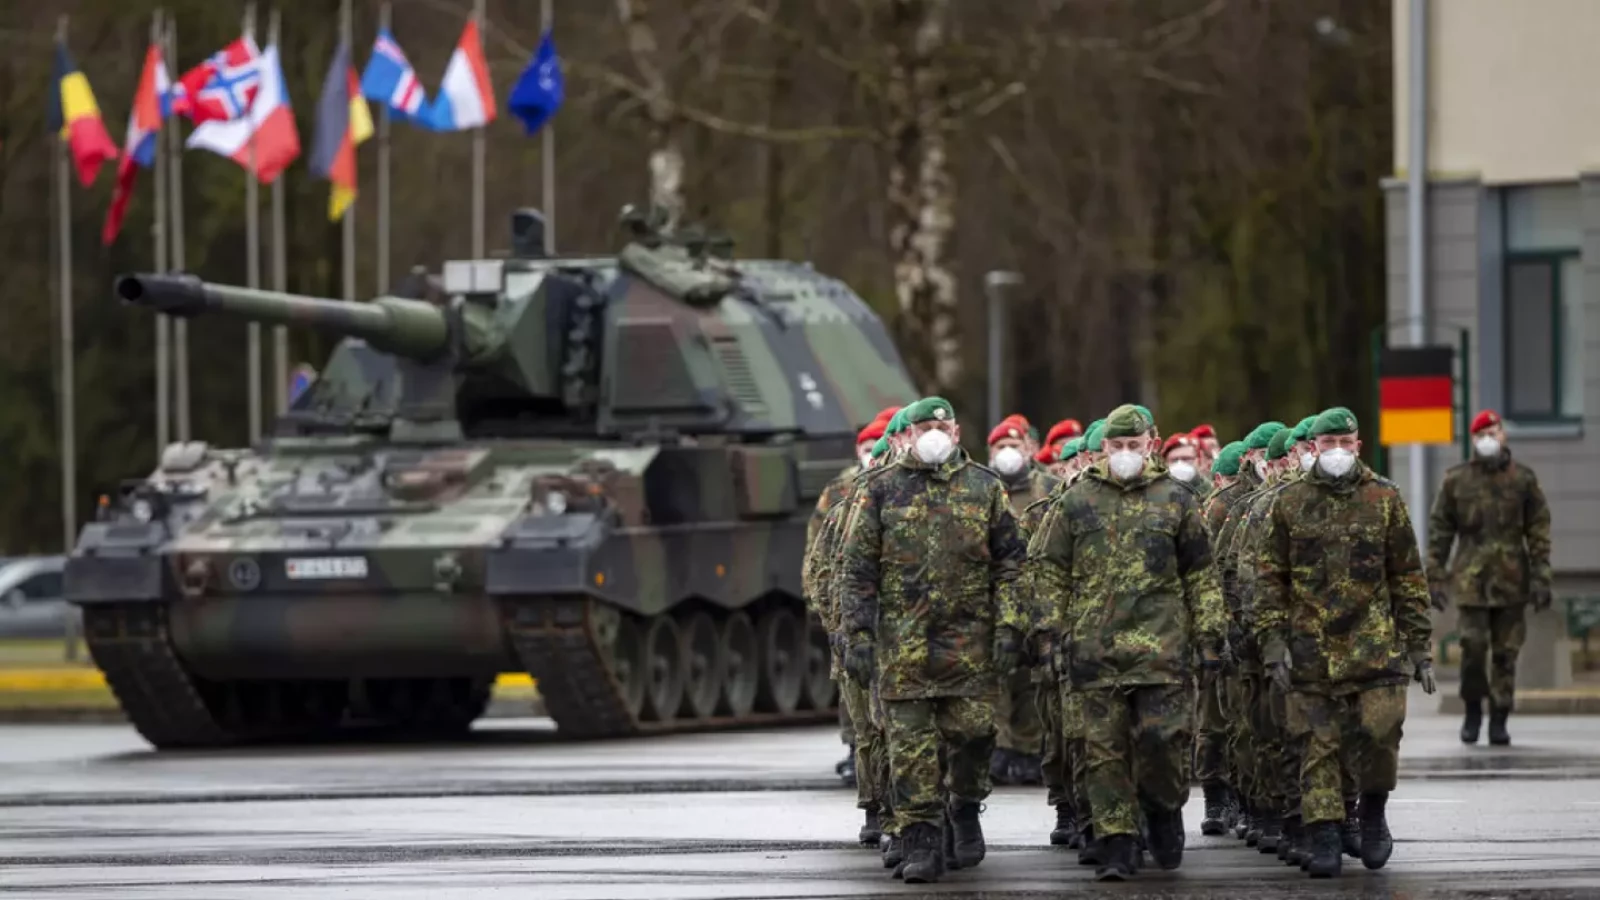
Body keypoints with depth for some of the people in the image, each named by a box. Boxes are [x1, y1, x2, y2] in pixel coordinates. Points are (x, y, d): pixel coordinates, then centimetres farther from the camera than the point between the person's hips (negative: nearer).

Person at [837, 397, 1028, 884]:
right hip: (902, 640, -1)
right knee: (911, 744, -3)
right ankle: (921, 845, 0)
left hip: (971, 640, 1)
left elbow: (1010, 565, 9)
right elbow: (856, 569, 4)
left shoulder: (986, 488, 9)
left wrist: (1009, 627, -1)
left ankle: (964, 808, 27)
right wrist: (858, 635, -4)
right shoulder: (880, 491, 6)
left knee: (972, 734, 0)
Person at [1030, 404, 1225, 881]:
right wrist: (1057, 629, 4)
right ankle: (1116, 844, 5)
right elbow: (1047, 567, 12)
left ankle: (1164, 810, 19)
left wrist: (1209, 637, 4)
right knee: (1105, 748, 1)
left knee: (1163, 738, -8)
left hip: (1161, 646, -1)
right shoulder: (1077, 501, 8)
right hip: (1096, 649, 1)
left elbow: (1201, 577, 10)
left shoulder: (1176, 500, 8)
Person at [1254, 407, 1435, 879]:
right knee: (1318, 747, 0)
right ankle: (1323, 841, 4)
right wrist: (1272, 642, -4)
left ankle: (1374, 813, 17)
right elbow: (1268, 578, 6)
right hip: (1310, 646, 0)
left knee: (1380, 733, -9)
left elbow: (1409, 577, 9)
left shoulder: (1383, 498, 6)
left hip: (1375, 642, 0)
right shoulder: (1289, 502, 6)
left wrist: (1419, 645, 6)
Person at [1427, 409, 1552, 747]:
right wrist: (1435, 576, 2)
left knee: (1506, 652, 2)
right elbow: (1439, 529, 7)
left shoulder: (1523, 479, 5)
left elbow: (1539, 529, 5)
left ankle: (1499, 720, 10)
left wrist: (1541, 576, -2)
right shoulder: (1456, 480, 5)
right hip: (1471, 578, -1)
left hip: (1511, 579, 1)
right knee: (1473, 645, -9)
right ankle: (1473, 711, 11)